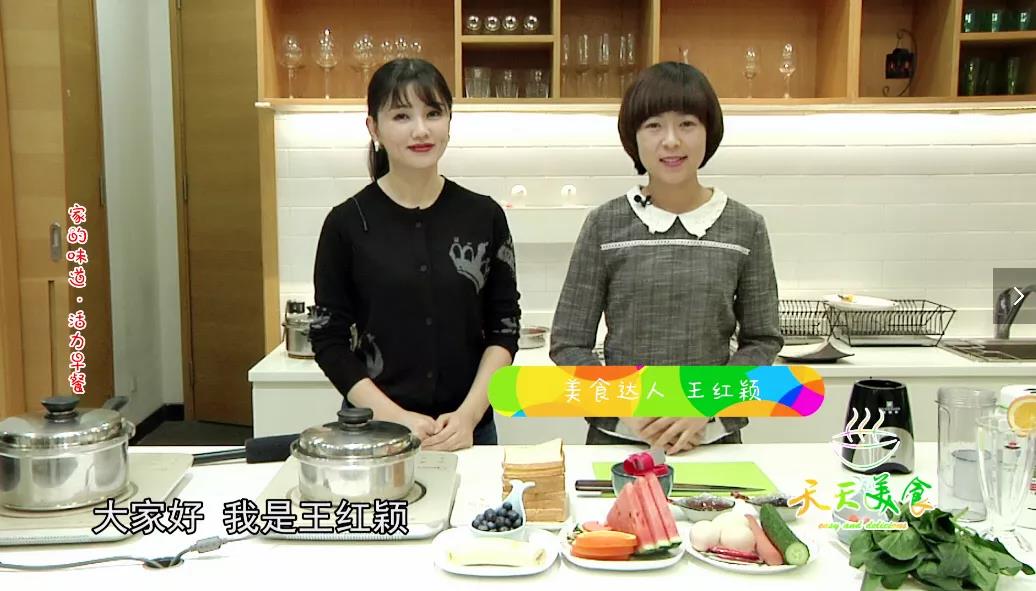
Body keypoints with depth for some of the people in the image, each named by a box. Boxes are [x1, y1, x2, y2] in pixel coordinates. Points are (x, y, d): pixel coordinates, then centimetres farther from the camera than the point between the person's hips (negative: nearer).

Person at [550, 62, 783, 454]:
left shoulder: (745, 228, -2)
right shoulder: (605, 226, -5)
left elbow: (763, 340, 2)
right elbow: (568, 345, -3)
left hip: (715, 438, 1)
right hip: (617, 436, 0)